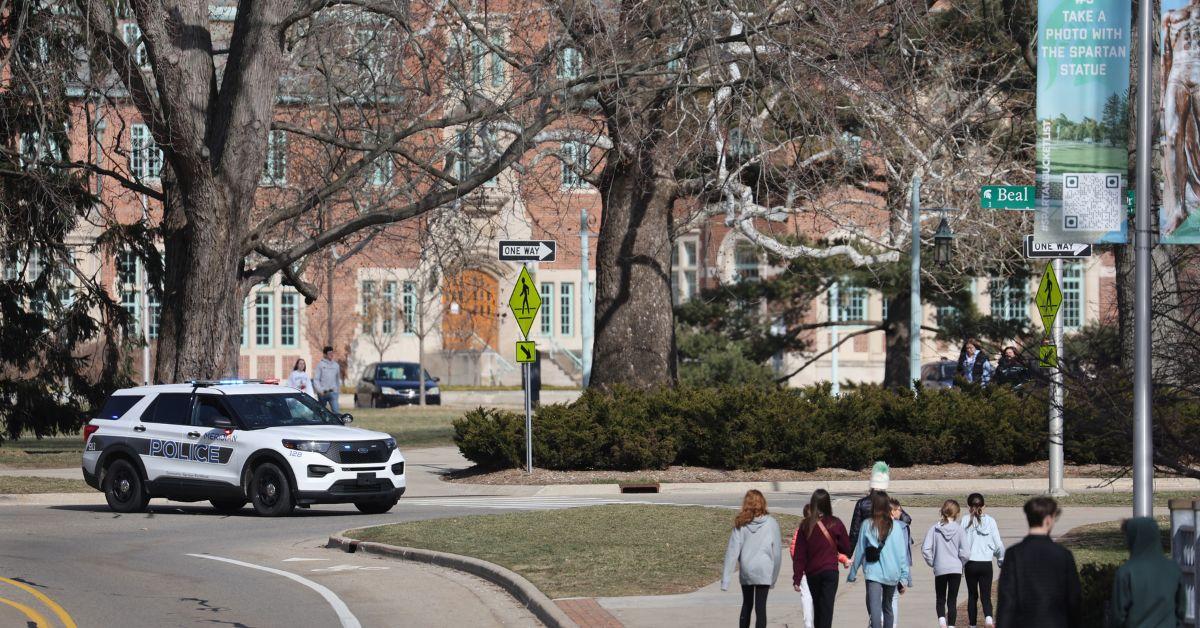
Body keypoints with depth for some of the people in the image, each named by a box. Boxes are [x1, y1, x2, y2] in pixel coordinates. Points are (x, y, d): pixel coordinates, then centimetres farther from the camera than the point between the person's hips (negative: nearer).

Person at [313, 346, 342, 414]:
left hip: (333, 392, 2)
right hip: (322, 393, -2)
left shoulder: (336, 365, 9)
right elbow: (316, 379, -6)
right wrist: (320, 390, -16)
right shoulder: (320, 364, -2)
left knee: (336, 410, -13)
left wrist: (338, 389, 14)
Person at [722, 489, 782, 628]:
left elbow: (733, 551, -3)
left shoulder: (741, 524, -2)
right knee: (760, 607, -2)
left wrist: (725, 580, -2)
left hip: (745, 571, 2)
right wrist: (774, 577, 11)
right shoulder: (771, 523, -4)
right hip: (764, 571, -2)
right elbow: (777, 551, 0)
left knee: (746, 605, 19)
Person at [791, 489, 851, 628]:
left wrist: (797, 578, 2)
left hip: (811, 573, 2)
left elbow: (798, 554, -1)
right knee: (827, 606, -5)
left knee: (817, 607, 17)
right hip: (830, 570, -2)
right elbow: (846, 548, 1)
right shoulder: (835, 524, -6)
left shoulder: (805, 525, -1)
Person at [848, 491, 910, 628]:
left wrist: (852, 573, 12)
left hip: (873, 572, -3)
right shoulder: (896, 526, 1)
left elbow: (859, 551, 2)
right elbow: (902, 552, 1)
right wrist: (904, 577, 6)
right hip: (892, 573, 3)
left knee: (874, 608, -12)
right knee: (887, 607, 21)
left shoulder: (867, 525, -3)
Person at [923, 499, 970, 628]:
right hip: (956, 568, 0)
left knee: (940, 599, 13)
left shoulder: (934, 529, -5)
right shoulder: (959, 529, -7)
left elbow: (925, 549, -9)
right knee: (952, 600, 8)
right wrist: (960, 562, 11)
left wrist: (932, 562, 7)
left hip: (940, 569, 0)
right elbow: (965, 552, -10)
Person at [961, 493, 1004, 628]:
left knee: (972, 595, 14)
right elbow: (998, 544, 0)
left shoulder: (966, 521, -6)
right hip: (986, 564, 1)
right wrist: (1001, 559, 18)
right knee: (986, 596, 3)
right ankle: (988, 617, -23)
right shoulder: (990, 521, -2)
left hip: (970, 563, 0)